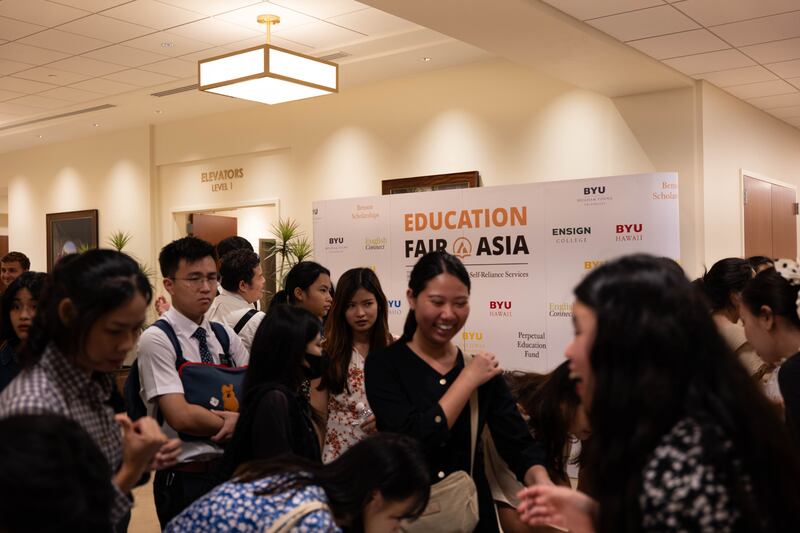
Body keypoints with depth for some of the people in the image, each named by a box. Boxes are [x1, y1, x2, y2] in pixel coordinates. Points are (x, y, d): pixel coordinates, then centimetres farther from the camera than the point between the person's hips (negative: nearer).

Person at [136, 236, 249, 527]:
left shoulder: (225, 335, 6)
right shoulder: (156, 339, -13)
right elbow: (181, 416, -21)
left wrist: (240, 418, -18)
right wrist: (235, 423, -10)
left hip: (230, 470, 6)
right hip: (184, 479, -6)